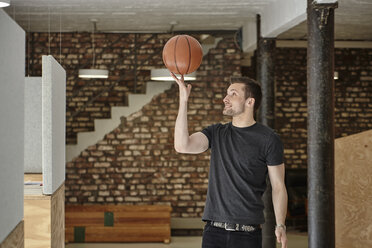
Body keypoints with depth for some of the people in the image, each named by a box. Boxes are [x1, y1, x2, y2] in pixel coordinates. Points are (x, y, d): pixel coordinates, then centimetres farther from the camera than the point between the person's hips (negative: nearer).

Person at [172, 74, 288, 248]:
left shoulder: (268, 139, -1)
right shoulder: (216, 133, 10)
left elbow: (278, 186, 1)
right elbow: (182, 145, -7)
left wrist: (280, 226, -10)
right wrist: (183, 100, -9)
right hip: (214, 229, 3)